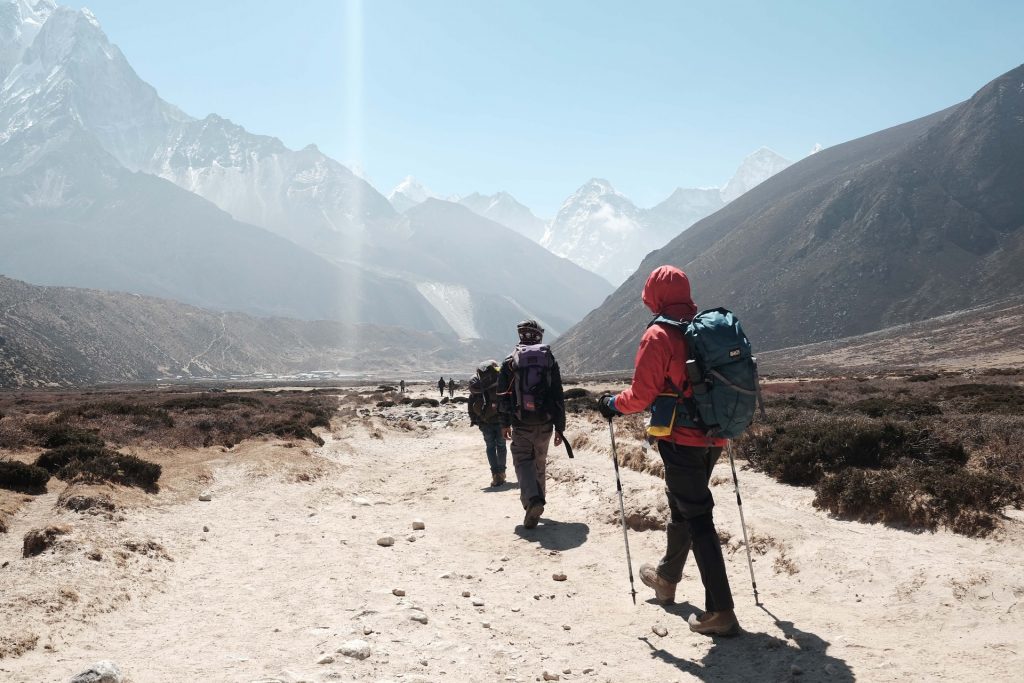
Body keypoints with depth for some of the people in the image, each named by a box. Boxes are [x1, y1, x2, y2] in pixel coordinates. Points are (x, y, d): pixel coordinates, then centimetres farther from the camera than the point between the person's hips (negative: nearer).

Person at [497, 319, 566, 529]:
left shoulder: (510, 362, -1)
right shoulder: (550, 361, 3)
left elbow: (503, 395, 2)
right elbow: (558, 397, 3)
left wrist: (504, 423, 11)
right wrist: (560, 428, 7)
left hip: (520, 424, -2)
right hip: (545, 423, 2)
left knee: (523, 461, 0)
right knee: (540, 463, 17)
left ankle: (533, 499, -23)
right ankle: (537, 502, 27)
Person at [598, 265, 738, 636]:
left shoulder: (659, 335, -14)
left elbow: (642, 394, -15)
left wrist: (613, 404, 4)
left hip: (681, 440, -7)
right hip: (713, 438, 7)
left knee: (697, 519, -3)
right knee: (682, 507, 23)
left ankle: (721, 612, -3)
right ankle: (666, 578, 42)